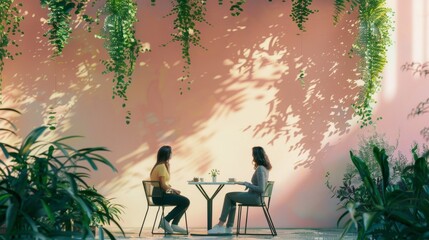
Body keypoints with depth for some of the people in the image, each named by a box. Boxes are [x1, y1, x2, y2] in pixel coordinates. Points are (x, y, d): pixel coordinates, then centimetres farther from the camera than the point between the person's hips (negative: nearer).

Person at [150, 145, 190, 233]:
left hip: (159, 195, 10)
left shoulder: (161, 165, 15)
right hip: (160, 196, -10)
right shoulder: (162, 166, -15)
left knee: (184, 201, 14)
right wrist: (172, 189, -4)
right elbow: (163, 185, -20)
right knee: (185, 201, -15)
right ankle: (166, 220, -10)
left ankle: (174, 224, 9)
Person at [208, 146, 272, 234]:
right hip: (255, 196, 10)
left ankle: (220, 225, 5)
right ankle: (229, 228, 10)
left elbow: (261, 189, -26)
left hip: (255, 197, -10)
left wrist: (247, 184, -19)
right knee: (232, 198, 17)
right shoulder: (264, 168, 9)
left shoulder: (260, 169, -21)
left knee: (229, 196, 1)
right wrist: (248, 184, 7)